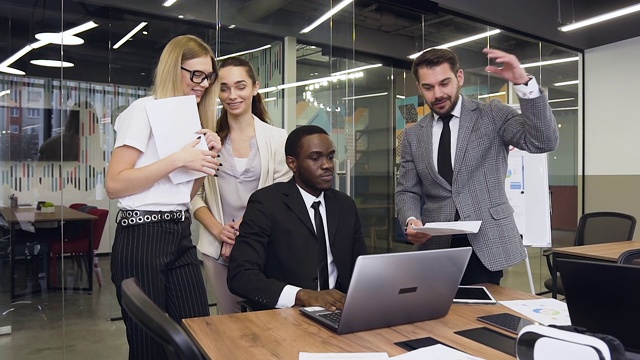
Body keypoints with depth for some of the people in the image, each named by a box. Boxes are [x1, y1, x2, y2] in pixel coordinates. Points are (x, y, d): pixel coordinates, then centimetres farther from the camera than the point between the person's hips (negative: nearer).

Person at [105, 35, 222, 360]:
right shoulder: (146, 110, -7)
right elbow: (114, 184, -16)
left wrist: (208, 158, 2)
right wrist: (179, 159, -19)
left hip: (181, 235, 7)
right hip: (142, 237, -7)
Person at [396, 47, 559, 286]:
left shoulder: (492, 115, 1)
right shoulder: (413, 136, 9)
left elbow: (544, 141, -12)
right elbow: (407, 191, 8)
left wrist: (524, 83, -21)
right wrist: (411, 220, -13)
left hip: (486, 243, -2)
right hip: (436, 246, 3)